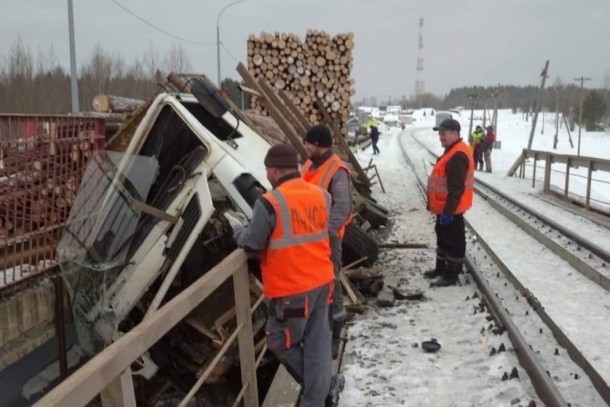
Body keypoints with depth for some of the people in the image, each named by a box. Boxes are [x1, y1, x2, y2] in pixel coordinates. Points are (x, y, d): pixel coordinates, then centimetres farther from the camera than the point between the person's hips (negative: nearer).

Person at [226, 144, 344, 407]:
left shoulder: (269, 203, -18)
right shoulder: (322, 195, 1)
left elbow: (253, 243, -9)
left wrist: (236, 227, 10)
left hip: (291, 291, -6)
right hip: (322, 283, 6)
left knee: (281, 342, 14)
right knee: (318, 343, 13)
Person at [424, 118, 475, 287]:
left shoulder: (457, 156, -23)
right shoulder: (452, 151, 12)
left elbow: (456, 189, -28)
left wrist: (448, 211, -27)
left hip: (451, 209, -11)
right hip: (445, 207, 11)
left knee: (454, 240, 1)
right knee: (443, 238, 20)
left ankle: (451, 274, 10)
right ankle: (441, 268, 33)